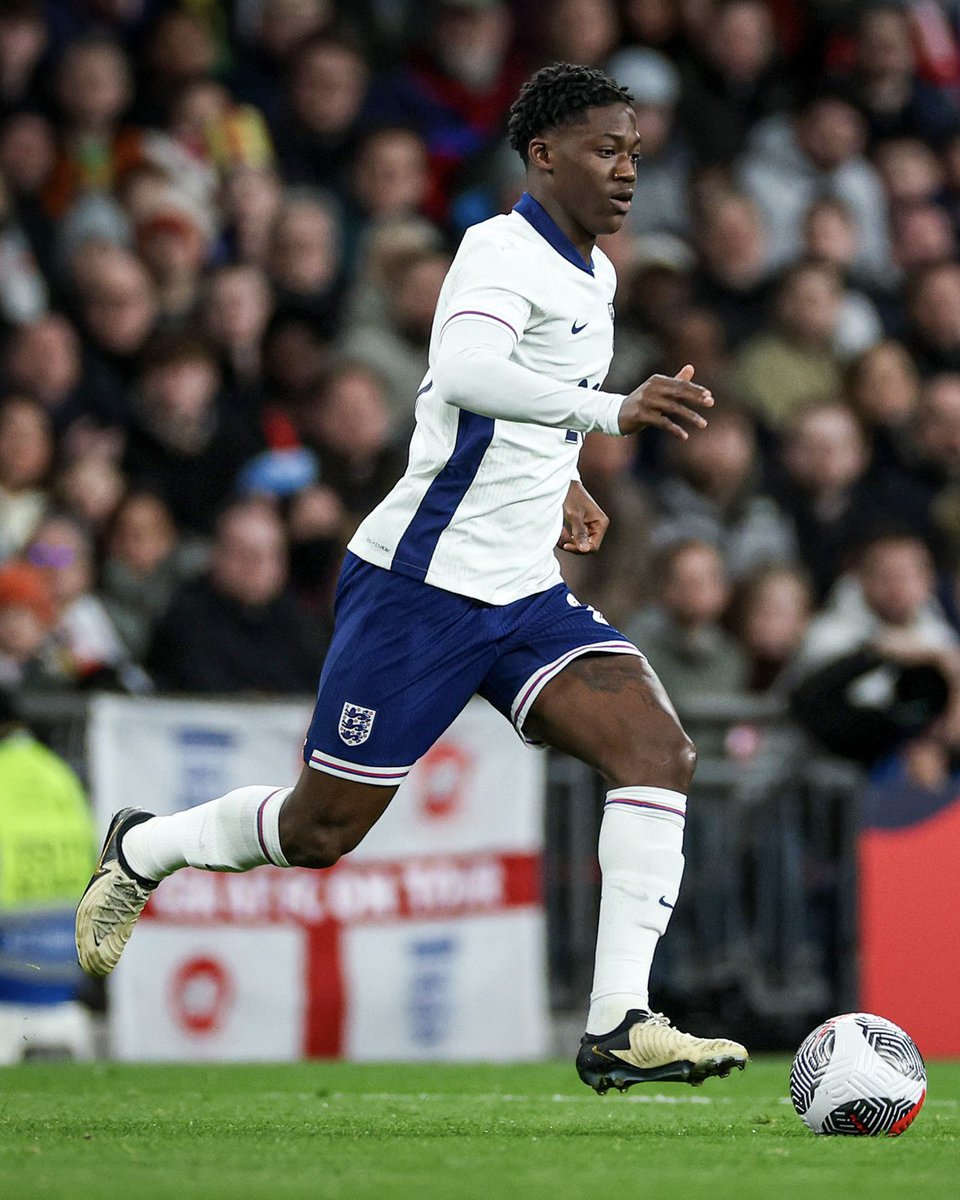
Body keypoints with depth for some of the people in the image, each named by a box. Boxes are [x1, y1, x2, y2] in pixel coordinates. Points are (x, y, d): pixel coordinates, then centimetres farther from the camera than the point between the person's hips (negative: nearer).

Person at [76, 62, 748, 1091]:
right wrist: (613, 412, -46)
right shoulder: (502, 251, -14)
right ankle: (143, 851, 31)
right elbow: (465, 373, -37)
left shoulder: (594, 277, 14)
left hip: (525, 597, 8)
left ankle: (618, 1025, -20)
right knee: (323, 830, 2)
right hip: (421, 581, -8)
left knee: (658, 748, -15)